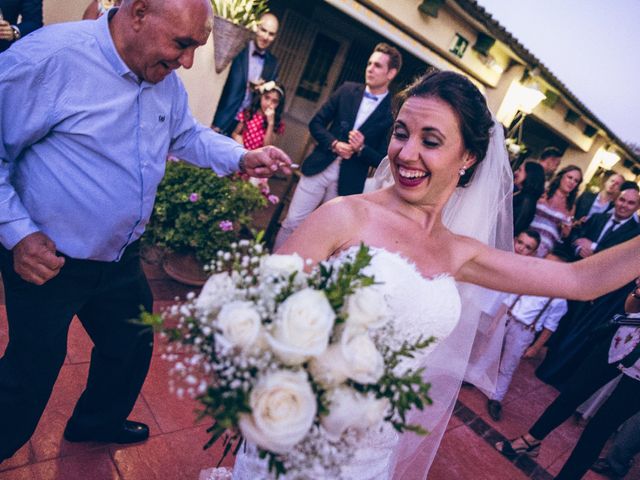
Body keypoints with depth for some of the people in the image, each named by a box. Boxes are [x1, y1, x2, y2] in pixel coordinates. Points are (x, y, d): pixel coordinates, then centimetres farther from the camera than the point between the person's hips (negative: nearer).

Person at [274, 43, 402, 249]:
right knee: (292, 222, 4)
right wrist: (334, 144, -11)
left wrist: (361, 148, -20)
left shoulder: (393, 113, -6)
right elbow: (316, 123, 5)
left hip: (348, 182, -2)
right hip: (320, 167, 2)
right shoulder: (347, 90, 4)